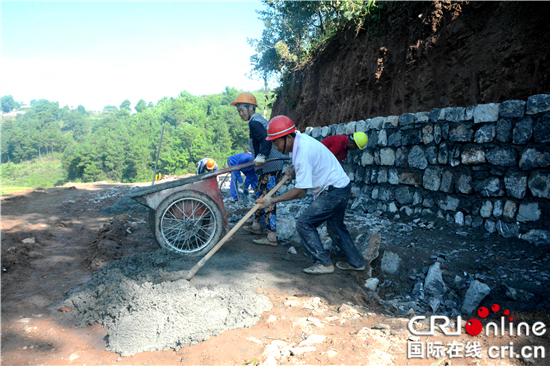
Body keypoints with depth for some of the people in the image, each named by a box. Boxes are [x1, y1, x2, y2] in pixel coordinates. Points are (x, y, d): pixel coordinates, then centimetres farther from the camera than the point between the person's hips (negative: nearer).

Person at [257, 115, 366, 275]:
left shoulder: (303, 153, -28)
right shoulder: (301, 138, 1)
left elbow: (301, 191, -24)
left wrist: (273, 200, -19)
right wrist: (295, 171, 5)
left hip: (333, 192, -10)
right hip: (341, 187, 10)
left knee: (304, 224, -7)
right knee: (336, 227, 22)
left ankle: (323, 263, 1)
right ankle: (356, 262, 32)